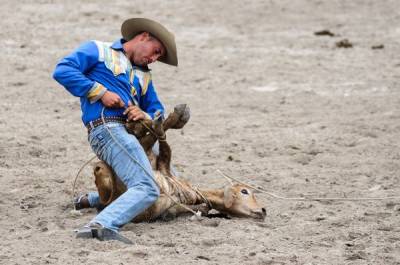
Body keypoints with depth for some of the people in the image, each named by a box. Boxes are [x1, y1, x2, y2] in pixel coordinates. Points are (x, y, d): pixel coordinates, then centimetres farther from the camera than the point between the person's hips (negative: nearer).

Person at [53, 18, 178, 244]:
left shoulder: (144, 76, 29)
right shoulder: (99, 51, 9)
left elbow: (158, 111, 21)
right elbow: (62, 71, -5)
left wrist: (145, 116, -5)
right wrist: (101, 92, -11)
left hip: (134, 132, 9)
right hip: (108, 129, -9)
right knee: (147, 189, -27)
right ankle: (104, 225, -44)